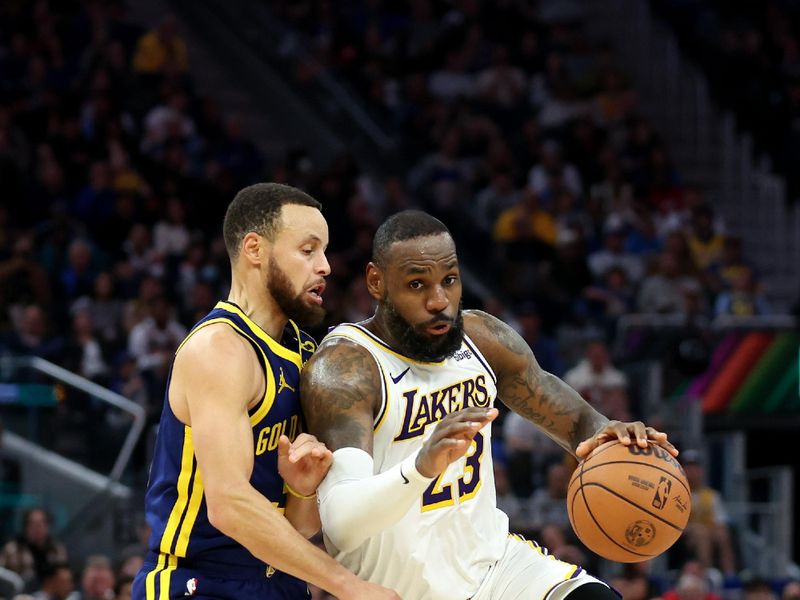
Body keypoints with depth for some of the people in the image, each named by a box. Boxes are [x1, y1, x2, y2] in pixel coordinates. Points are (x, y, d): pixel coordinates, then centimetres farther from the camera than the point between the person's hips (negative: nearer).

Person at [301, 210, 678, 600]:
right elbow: (339, 523, -33)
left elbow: (579, 421, 11)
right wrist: (421, 467, -52)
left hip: (490, 559, 6)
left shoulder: (483, 339, 0)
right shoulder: (342, 369, -21)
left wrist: (608, 437, -14)